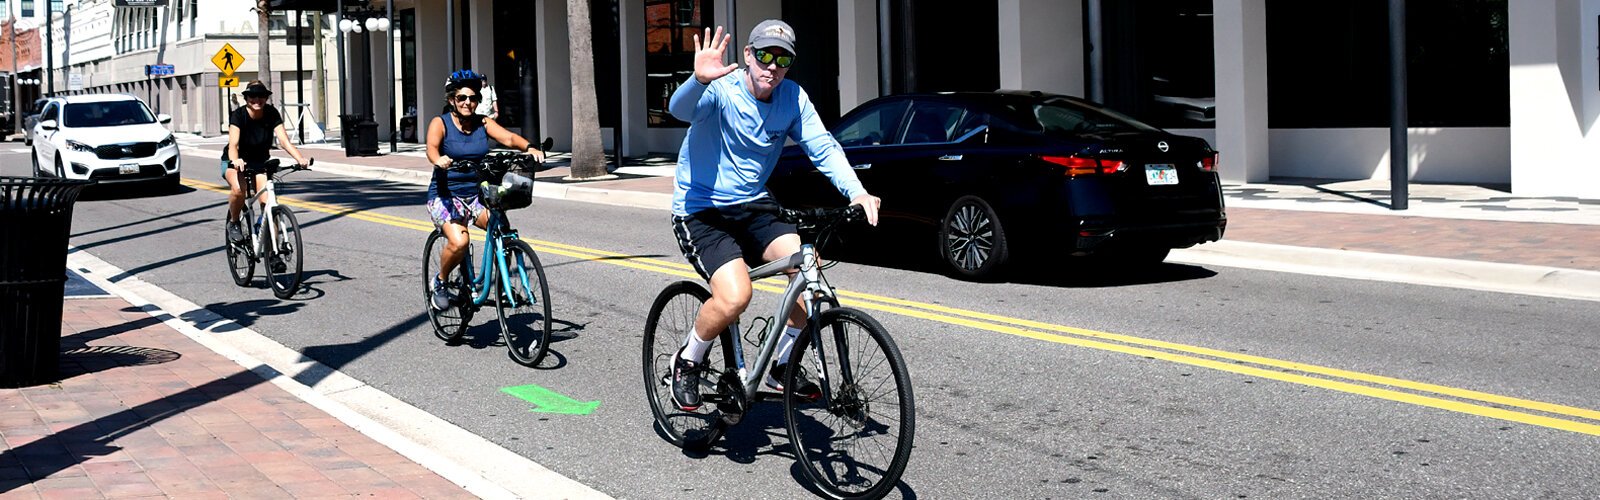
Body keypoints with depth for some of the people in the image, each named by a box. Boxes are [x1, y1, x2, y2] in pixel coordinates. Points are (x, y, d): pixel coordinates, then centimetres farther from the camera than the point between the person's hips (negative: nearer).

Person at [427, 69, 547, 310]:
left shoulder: (483, 123, 5)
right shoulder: (440, 123, -4)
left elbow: (508, 137, -11)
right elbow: (431, 147, -23)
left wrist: (529, 148, -33)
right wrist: (439, 160, -47)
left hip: (477, 194, 4)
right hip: (445, 195, -3)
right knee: (458, 242, -28)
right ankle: (440, 282, 2)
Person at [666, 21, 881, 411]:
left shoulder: (793, 98, -3)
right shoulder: (722, 89, -18)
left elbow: (823, 147, -8)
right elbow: (680, 109, -37)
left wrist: (856, 192, -25)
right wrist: (700, 79, -60)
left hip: (753, 207, 5)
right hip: (701, 211, -5)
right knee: (735, 295, -26)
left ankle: (782, 364, 3)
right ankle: (688, 363, 4)